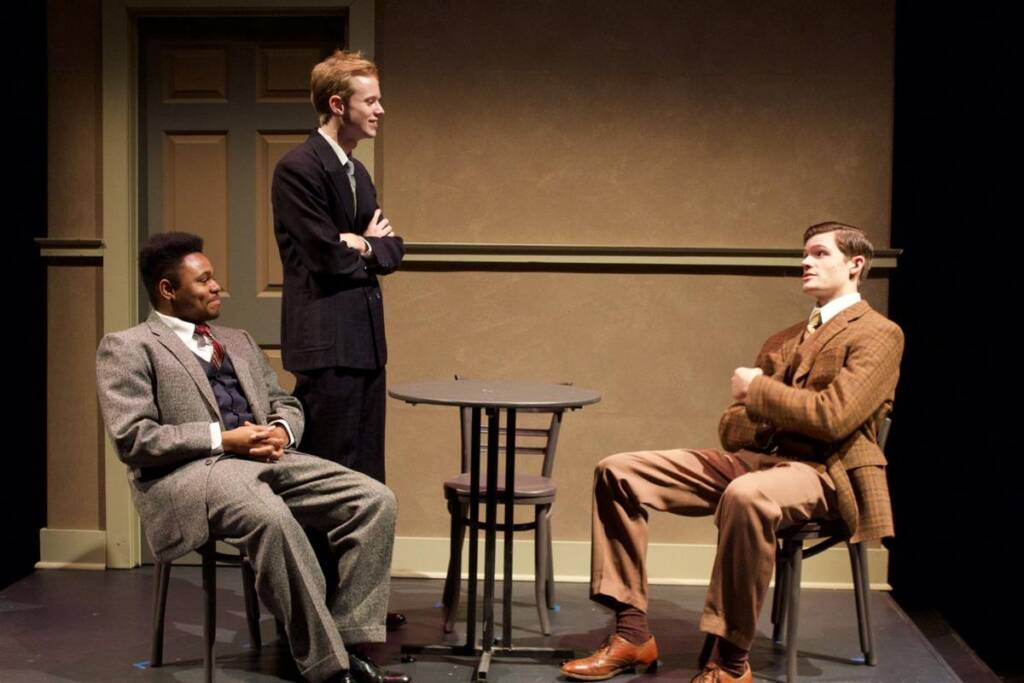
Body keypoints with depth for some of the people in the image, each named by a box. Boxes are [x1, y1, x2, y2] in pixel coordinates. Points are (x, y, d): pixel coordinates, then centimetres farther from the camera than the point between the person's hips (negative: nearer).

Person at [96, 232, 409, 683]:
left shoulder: (238, 341, 26)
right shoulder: (128, 348, 4)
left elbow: (284, 403, 26)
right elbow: (133, 438, -8)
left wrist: (281, 431, 0)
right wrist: (224, 440, -14)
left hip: (266, 459, 7)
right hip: (193, 470, -7)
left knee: (374, 499, -15)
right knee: (271, 517, -39)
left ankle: (350, 645, -16)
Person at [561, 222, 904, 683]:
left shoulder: (878, 334, -1)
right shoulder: (782, 341, 22)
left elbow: (834, 417, -17)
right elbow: (732, 427, 20)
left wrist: (759, 390, -6)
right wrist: (763, 413, -3)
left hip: (822, 470, -7)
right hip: (754, 458, 8)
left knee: (745, 497, -42)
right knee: (618, 472, -5)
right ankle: (632, 632, -5)